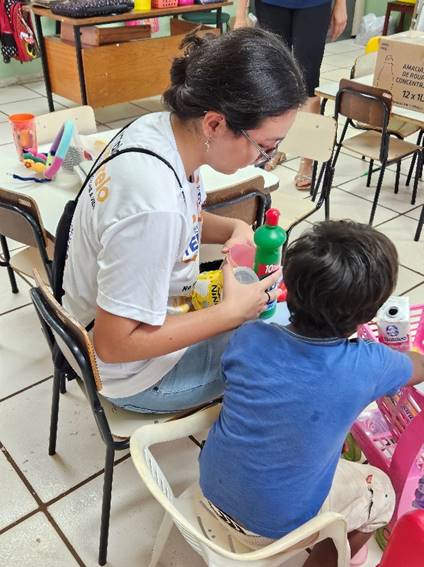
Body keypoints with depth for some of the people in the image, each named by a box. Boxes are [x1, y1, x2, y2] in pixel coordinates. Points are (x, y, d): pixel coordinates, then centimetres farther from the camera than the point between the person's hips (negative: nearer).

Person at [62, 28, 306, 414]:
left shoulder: (162, 125, -13)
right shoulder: (154, 205, -38)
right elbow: (114, 345, -29)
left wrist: (234, 229, -10)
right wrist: (231, 312, -25)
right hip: (135, 373, -8)